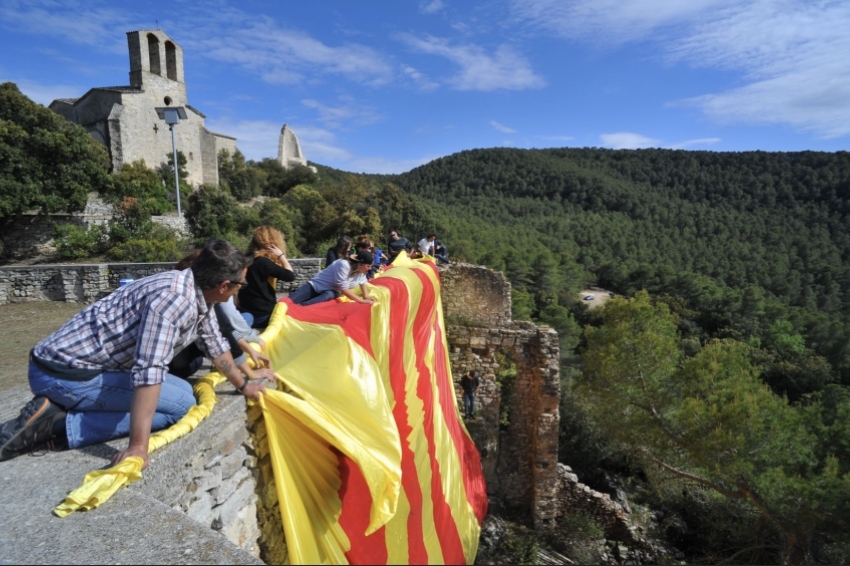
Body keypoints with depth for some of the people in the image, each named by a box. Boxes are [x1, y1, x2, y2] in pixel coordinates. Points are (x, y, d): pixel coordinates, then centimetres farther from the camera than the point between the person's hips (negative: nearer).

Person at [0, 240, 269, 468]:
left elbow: (215, 345, 19)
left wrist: (243, 385, 25)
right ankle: (58, 422, -9)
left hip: (83, 362, 10)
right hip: (64, 372, -10)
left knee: (183, 389, 11)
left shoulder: (200, 295, 4)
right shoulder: (174, 296, -27)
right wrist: (138, 446, -32)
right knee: (181, 403, -12)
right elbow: (148, 371, -32)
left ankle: (66, 409, 9)